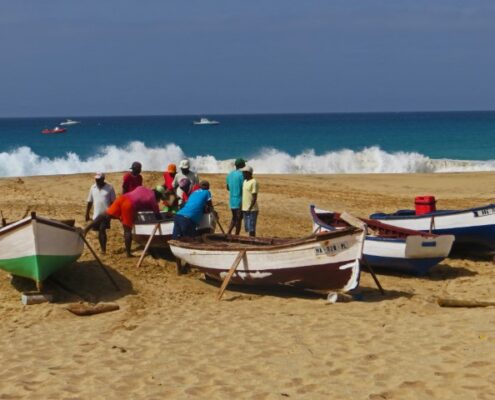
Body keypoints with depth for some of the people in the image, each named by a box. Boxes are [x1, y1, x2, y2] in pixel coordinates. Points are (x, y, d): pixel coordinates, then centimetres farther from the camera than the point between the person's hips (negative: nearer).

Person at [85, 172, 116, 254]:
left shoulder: (109, 188, -4)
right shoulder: (93, 188, 7)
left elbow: (113, 201, -1)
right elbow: (89, 202, 12)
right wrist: (87, 214, 11)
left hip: (106, 214, -4)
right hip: (96, 214, 4)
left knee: (102, 230, -16)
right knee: (99, 232, 9)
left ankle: (104, 249, -14)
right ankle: (102, 248, 20)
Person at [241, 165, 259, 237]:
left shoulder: (253, 182, -12)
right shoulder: (245, 181, 15)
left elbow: (255, 197, -15)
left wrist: (250, 209, -19)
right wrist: (243, 209, 16)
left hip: (252, 210, -9)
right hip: (245, 209, 9)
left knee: (251, 228, -7)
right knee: (247, 228, 11)